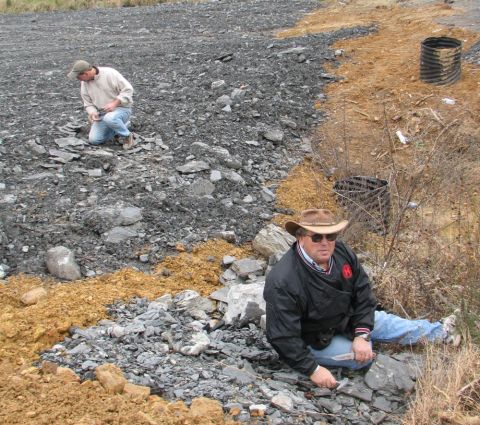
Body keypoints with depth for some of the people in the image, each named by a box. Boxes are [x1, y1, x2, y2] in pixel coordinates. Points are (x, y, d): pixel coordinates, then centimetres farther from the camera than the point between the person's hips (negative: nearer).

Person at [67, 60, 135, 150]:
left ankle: (127, 136, -11)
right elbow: (88, 103, 7)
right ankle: (120, 126, 14)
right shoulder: (84, 83, 0)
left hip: (121, 109, -6)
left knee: (109, 118, -40)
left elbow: (128, 89, -18)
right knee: (94, 140, -8)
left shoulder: (110, 74, -18)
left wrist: (115, 103, -27)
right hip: (102, 113, 7)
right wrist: (92, 113, -15)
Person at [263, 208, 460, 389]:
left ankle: (439, 332, 39)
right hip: (314, 340, -6)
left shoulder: (343, 253, -18)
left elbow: (363, 295, -7)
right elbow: (283, 335, -34)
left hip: (344, 319, 7)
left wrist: (362, 335, -15)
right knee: (361, 359, -16)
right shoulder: (283, 282, -39)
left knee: (384, 321, 15)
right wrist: (313, 369, -34)